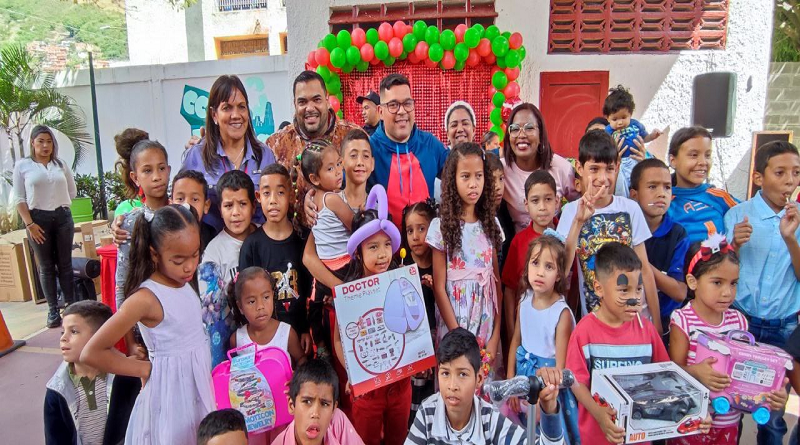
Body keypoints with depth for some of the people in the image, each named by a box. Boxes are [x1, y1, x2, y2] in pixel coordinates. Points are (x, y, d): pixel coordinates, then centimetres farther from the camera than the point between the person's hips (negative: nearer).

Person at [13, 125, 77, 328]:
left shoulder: (61, 164, 9)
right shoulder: (22, 165, 2)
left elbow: (72, 192, 16)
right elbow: (19, 198, -1)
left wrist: (59, 205, 8)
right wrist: (29, 223, -8)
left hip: (63, 217, 2)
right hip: (38, 219, -2)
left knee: (65, 264, 5)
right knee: (46, 267, 3)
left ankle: (71, 306, 10)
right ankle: (53, 310, 8)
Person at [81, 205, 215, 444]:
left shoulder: (185, 282, -1)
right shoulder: (146, 298, -22)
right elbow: (92, 353, -20)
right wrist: (146, 369, -14)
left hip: (200, 386, 7)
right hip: (171, 394, -7)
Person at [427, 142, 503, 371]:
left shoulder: (490, 224, 3)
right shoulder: (441, 226, -8)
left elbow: (497, 282, 3)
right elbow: (439, 287, -8)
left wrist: (496, 335, -4)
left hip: (487, 321, 3)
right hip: (453, 325, -3)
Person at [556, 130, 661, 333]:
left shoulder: (630, 209, -4)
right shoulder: (571, 211, -5)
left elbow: (645, 269, 1)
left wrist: (656, 321, 1)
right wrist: (579, 221, -25)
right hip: (592, 317, 0)